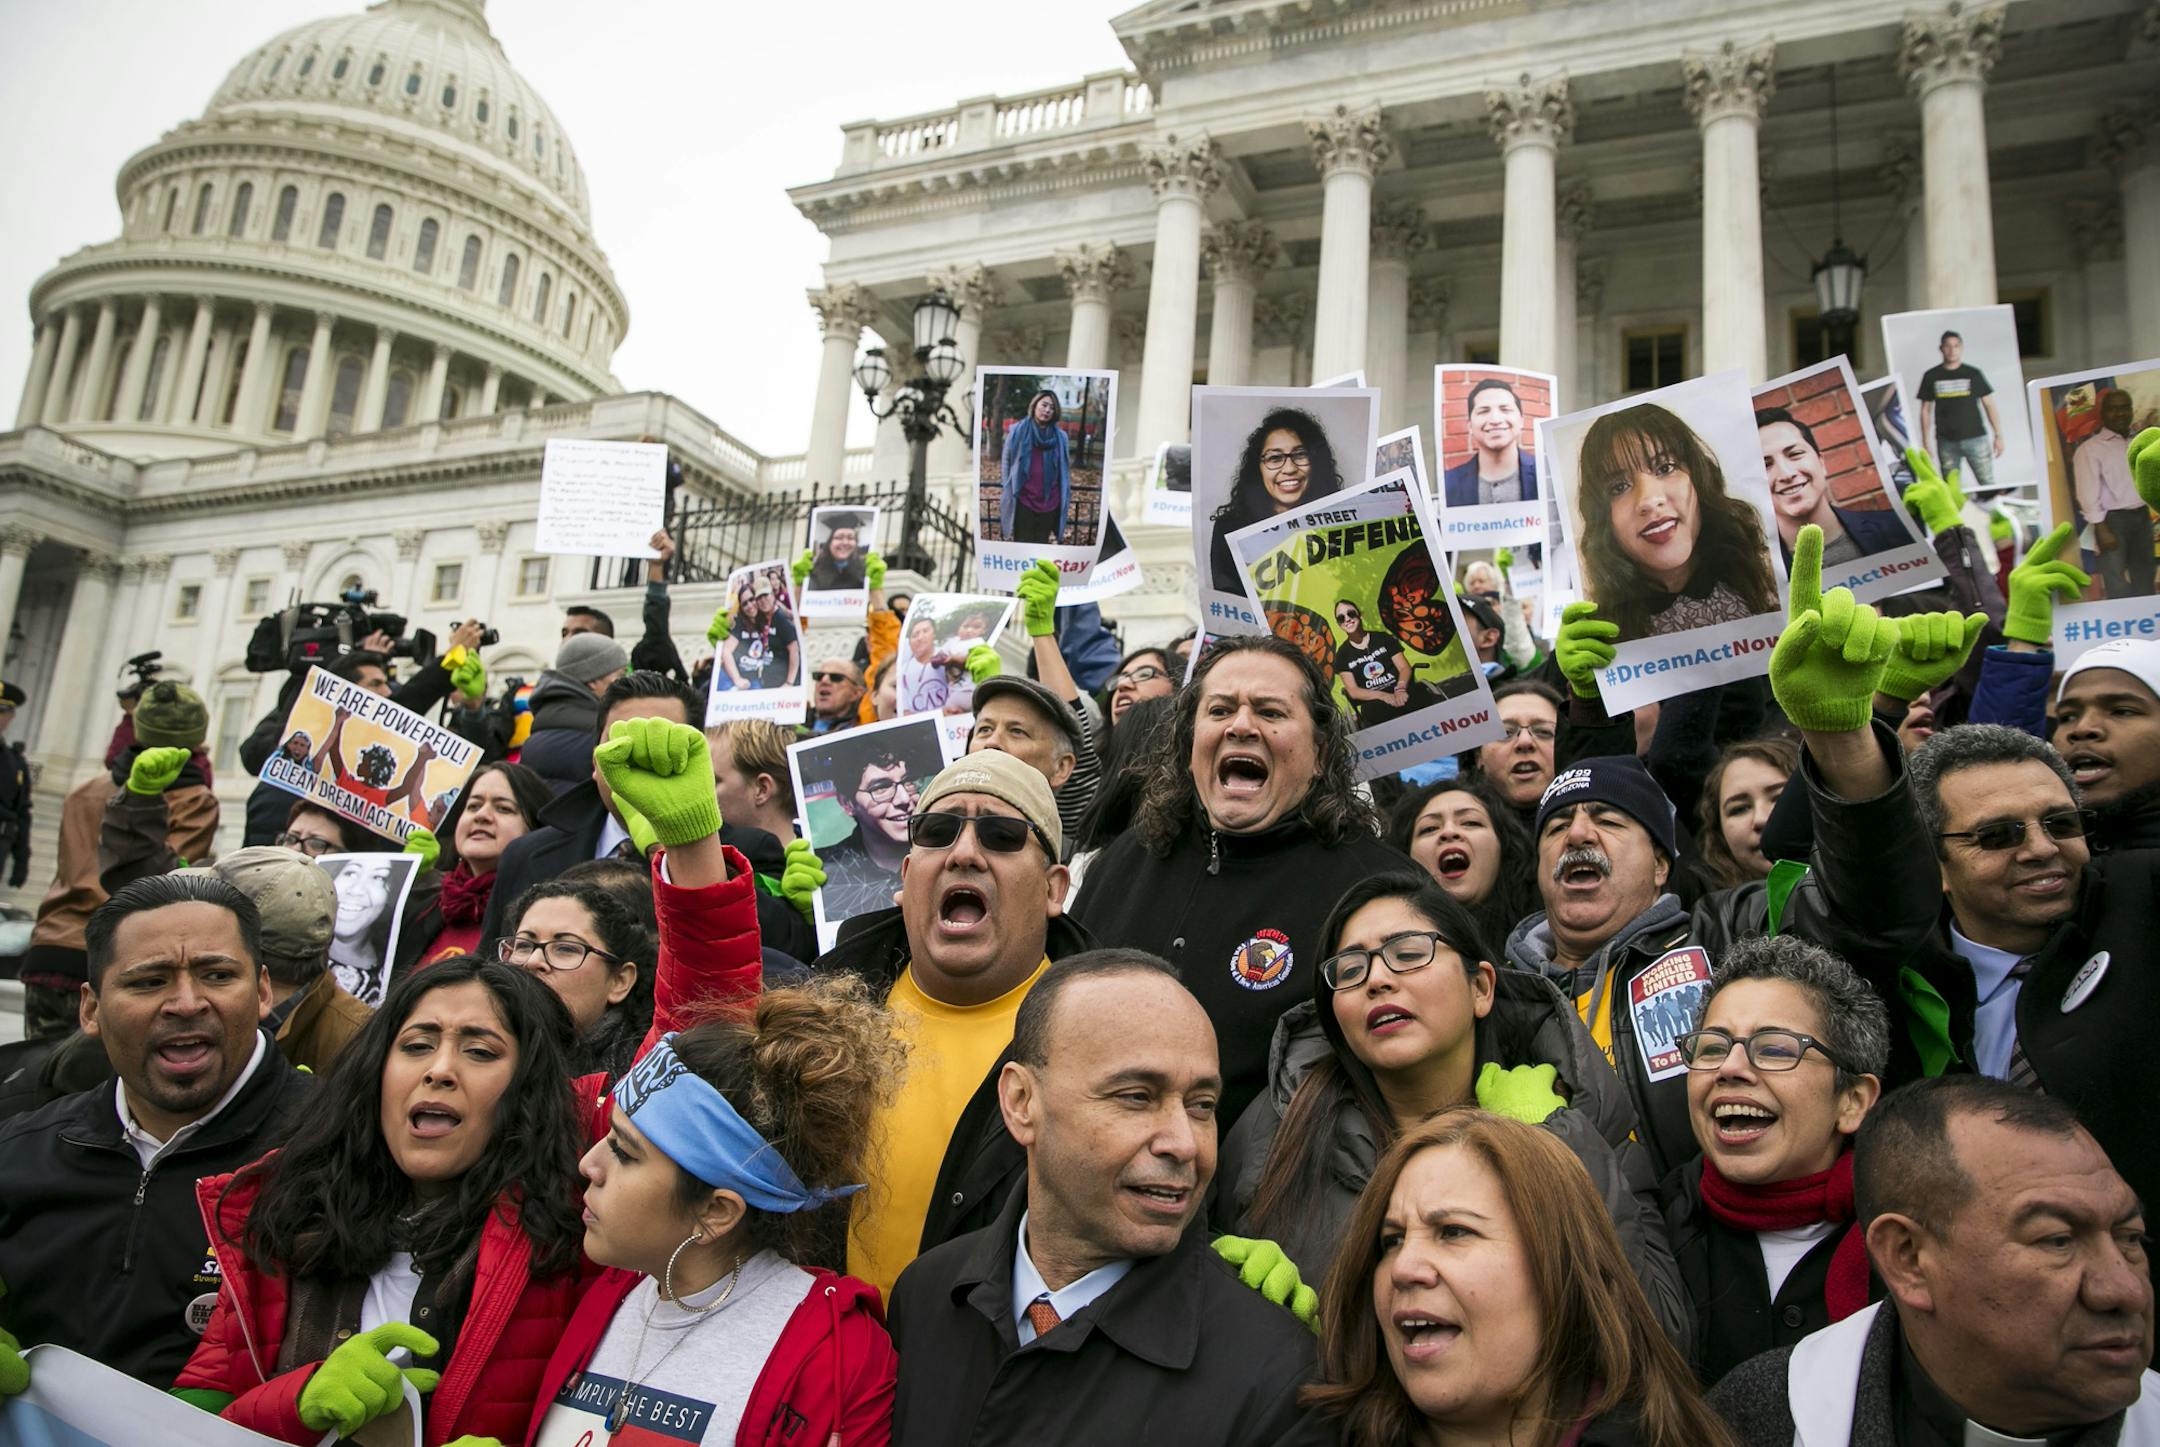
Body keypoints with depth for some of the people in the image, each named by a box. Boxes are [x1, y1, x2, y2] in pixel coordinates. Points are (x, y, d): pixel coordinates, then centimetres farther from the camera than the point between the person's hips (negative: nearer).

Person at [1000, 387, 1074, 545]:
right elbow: (1006, 463, 4)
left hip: (1049, 502, 2)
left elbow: (1065, 472, 8)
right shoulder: (1017, 431, 1)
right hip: (1022, 501, -2)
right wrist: (1006, 494, 0)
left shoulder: (1060, 437, 6)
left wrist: (1067, 502, 6)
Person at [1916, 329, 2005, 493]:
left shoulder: (1973, 374, 7)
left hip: (1975, 438, 0)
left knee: (1987, 484, -3)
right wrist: (1925, 442, 5)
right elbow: (1925, 410, 10)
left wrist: (1998, 435, 2)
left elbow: (1989, 405, 8)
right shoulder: (1931, 376, 8)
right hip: (1946, 442, 0)